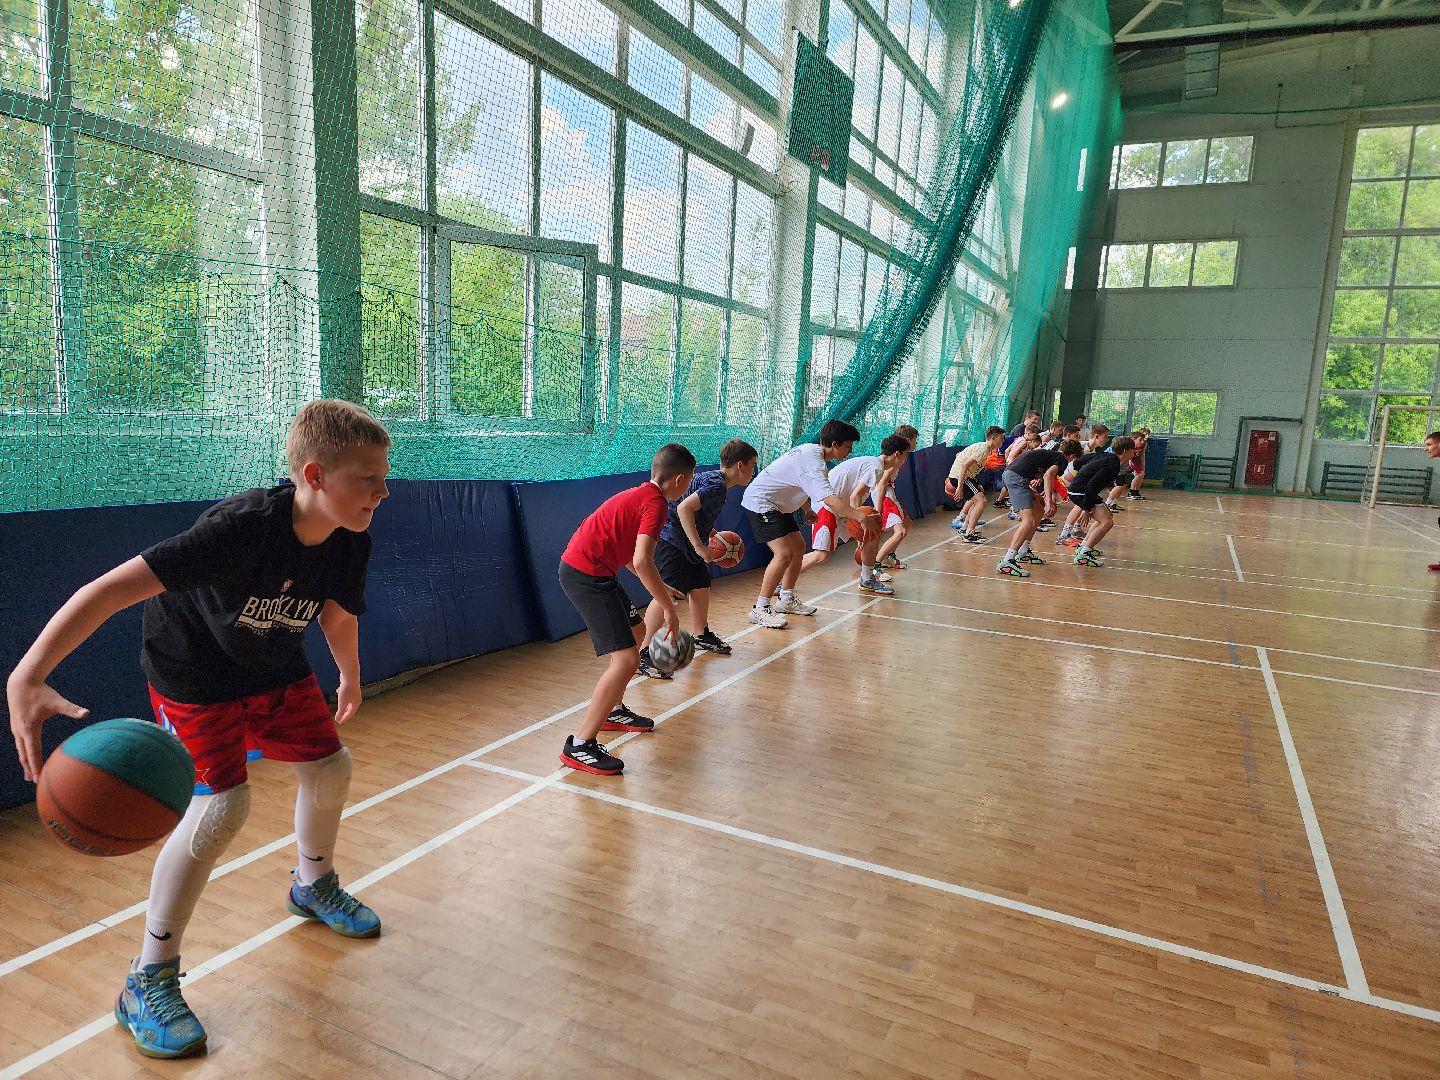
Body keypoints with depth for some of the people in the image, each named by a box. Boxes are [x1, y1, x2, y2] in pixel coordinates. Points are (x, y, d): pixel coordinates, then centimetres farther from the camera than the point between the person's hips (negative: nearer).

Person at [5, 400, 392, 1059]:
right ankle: (148, 981, 5)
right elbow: (111, 589, -42)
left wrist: (350, 679, 19)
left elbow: (336, 614, 4)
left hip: (277, 667, 7)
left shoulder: (351, 544, -17)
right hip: (194, 672, -6)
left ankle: (314, 887, 40)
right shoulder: (243, 527, -38)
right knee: (221, 807, -16)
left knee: (329, 766, 9)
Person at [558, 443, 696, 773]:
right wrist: (668, 608, -16)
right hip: (586, 575, -11)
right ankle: (579, 747, -8)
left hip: (586, 569, 11)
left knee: (636, 631, 26)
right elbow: (642, 562, -24)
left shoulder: (640, 494, 16)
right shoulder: (656, 503, -13)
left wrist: (661, 590, 27)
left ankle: (613, 711, 38)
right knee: (626, 659, -14)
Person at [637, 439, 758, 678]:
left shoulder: (712, 478, 13)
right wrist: (700, 547, -27)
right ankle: (643, 654, -17)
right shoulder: (716, 485, -18)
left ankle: (701, 635, 41)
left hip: (687, 546, 11)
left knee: (701, 588, 20)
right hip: (672, 543, -11)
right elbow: (684, 508, -30)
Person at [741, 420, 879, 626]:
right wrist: (861, 517, -40)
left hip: (777, 504, 11)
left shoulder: (811, 451, 5)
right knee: (784, 553, -19)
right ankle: (760, 609, -12)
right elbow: (830, 499, -38)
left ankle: (786, 600, 25)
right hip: (760, 503, -11)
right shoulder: (812, 462, -26)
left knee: (798, 547, 14)